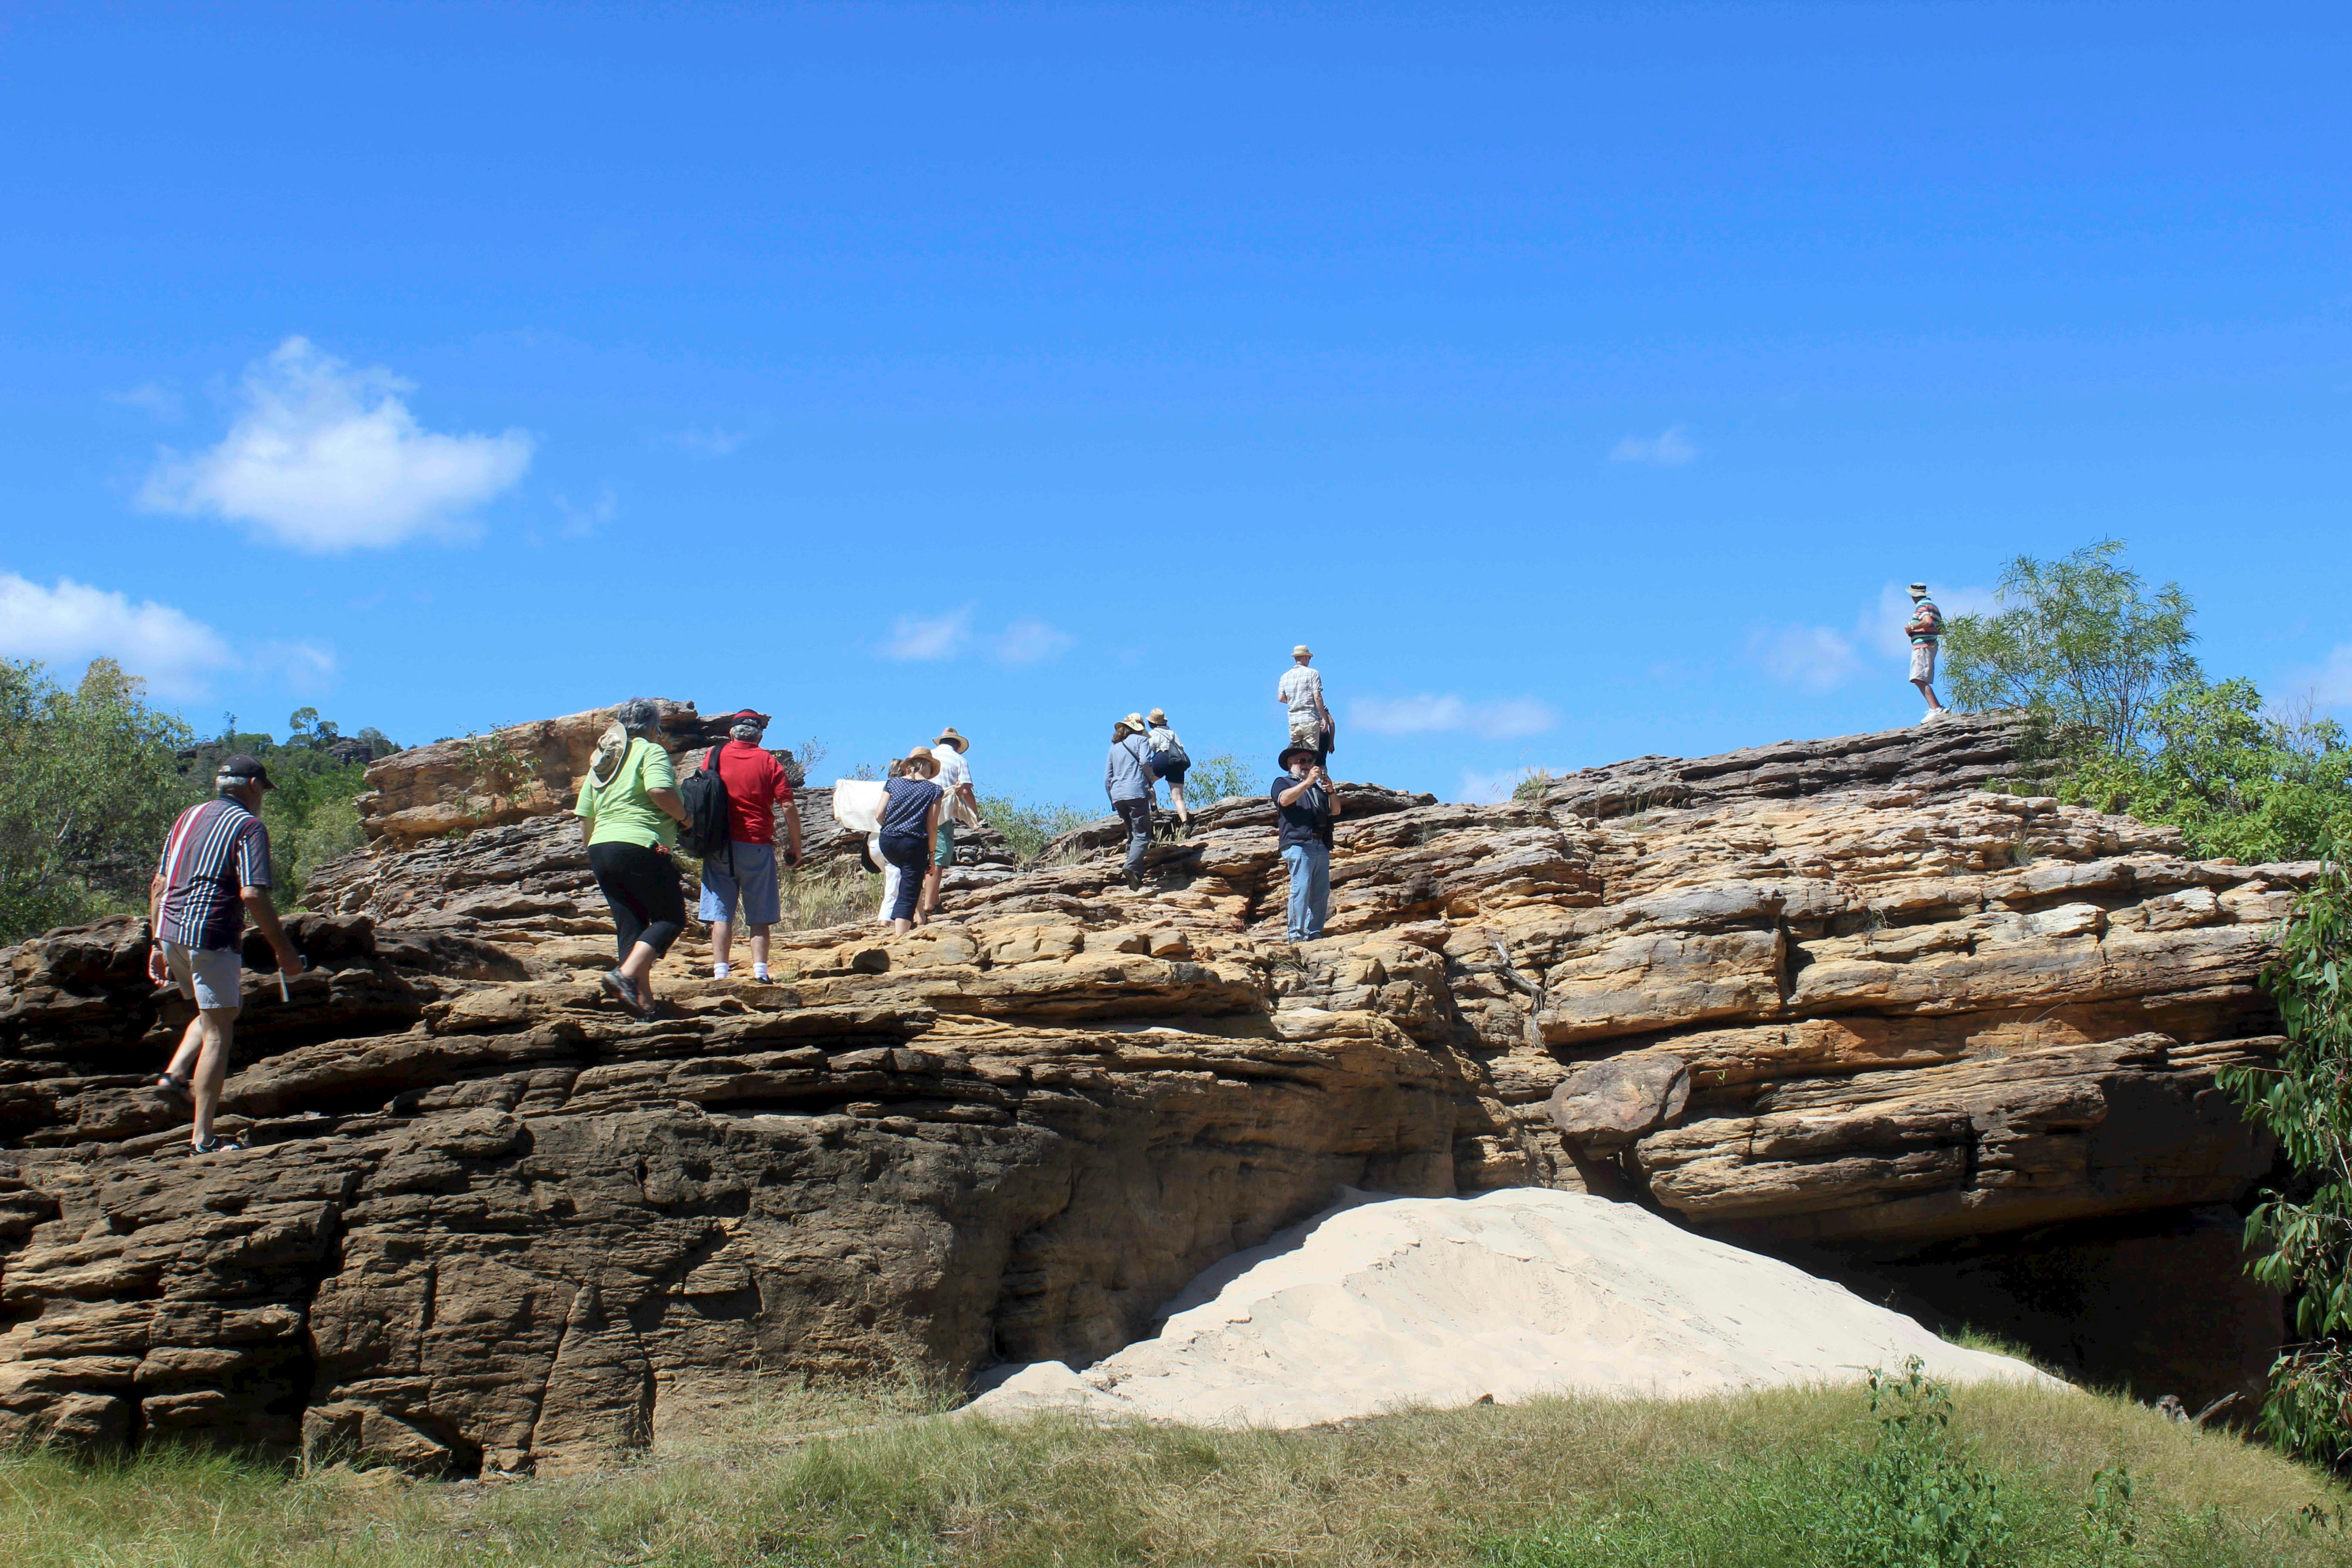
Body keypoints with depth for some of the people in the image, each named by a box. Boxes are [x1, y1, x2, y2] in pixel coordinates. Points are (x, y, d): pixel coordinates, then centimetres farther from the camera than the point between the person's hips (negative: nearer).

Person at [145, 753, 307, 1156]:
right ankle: (203, 1138, -2)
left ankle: (175, 1075, 9)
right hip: (211, 935, -8)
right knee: (218, 1032, -1)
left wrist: (157, 946, 21)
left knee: (219, 1011, 27)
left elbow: (158, 885, 17)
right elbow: (253, 895, -16)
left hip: (171, 933, 8)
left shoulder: (189, 817, 17)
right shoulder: (249, 827, -5)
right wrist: (284, 951, -10)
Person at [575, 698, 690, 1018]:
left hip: (600, 850, 8)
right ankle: (626, 975, -19)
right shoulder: (651, 751, 0)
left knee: (630, 925, 9)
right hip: (640, 847, -8)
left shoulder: (602, 760, 22)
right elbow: (660, 790, -20)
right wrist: (683, 815, -5)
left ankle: (644, 1003, 2)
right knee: (672, 917, 0)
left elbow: (585, 826, 20)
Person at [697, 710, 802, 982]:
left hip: (720, 845, 1)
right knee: (760, 916, 5)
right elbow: (789, 807, -3)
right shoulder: (769, 763, 1)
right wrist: (795, 845, 6)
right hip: (757, 846, -1)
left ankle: (720, 972, -4)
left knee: (721, 913, 2)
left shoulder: (716, 756, 5)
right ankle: (760, 972, -3)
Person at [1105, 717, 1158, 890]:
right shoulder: (1141, 740, 7)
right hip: (1136, 793, -6)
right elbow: (1145, 762, -11)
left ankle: (1136, 879, 7)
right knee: (1142, 835, -10)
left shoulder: (1115, 746, 22)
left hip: (1118, 796, 6)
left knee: (1132, 836, 14)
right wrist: (1151, 780, 6)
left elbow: (1107, 778, 21)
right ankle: (1132, 867, -34)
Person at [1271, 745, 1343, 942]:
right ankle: (1296, 934, -17)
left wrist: (1331, 791, 2)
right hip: (1298, 843, -6)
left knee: (1322, 893, -1)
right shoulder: (1282, 783, 15)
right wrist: (1308, 782, -15)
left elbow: (1336, 811, 21)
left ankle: (1314, 933, 1)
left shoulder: (1317, 788, 32)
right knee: (1301, 890, -15)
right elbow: (1285, 799, -8)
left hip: (1322, 847, 6)